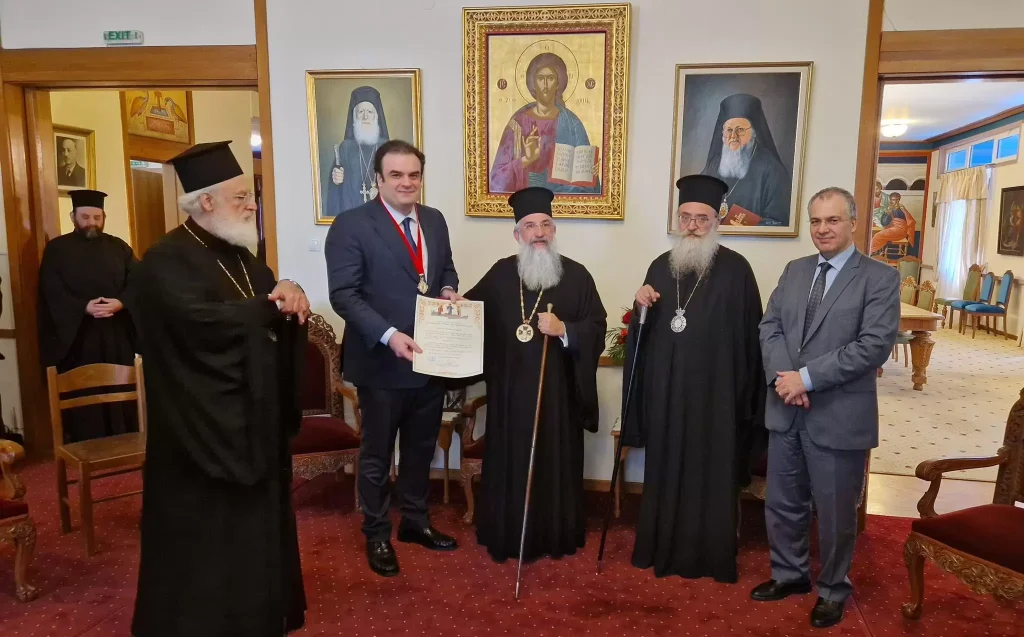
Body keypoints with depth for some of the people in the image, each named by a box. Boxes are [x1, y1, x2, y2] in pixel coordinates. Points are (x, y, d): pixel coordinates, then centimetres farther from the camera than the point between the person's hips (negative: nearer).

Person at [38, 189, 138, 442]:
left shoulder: (118, 247, 11)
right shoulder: (56, 249, 4)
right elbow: (53, 293, -6)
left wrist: (120, 303, -18)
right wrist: (84, 308, -22)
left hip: (117, 335, 2)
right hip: (77, 336, -2)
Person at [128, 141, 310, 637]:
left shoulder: (239, 255, 12)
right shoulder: (166, 261, -17)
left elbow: (274, 303, 12)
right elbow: (202, 320, -33)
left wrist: (291, 296, -13)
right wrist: (272, 305, -20)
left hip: (253, 420, 9)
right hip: (204, 428, -9)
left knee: (254, 527, 20)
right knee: (205, 539, 5)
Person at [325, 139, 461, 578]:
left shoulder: (435, 221, 8)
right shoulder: (351, 226, -11)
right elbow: (344, 294, -17)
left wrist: (449, 290, -4)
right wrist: (389, 336, -27)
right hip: (382, 363, -6)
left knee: (421, 449, 20)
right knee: (377, 454, 12)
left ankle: (415, 521, 40)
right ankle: (376, 534, 31)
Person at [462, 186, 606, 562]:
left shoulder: (577, 276, -2)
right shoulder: (500, 273, 4)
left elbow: (597, 329, -4)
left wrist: (564, 329, -20)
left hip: (557, 391, -1)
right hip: (510, 390, 2)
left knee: (555, 464, 8)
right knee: (509, 463, 9)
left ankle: (555, 537, 26)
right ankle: (507, 536, 27)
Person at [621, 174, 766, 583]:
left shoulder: (735, 269, -6)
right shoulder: (661, 266, 7)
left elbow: (749, 335, -5)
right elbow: (643, 331, 13)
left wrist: (742, 391, -7)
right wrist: (642, 307, -8)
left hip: (715, 391, -4)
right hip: (665, 390, 4)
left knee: (712, 475, 6)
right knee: (665, 471, 13)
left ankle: (712, 556, 21)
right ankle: (663, 548, 28)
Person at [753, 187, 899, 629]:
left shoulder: (880, 277, -7)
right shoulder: (794, 271, 10)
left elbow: (874, 345, -17)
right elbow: (769, 327, 4)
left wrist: (807, 377, -20)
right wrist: (781, 376, -14)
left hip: (839, 416, -5)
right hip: (786, 411, 5)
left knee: (835, 513, 11)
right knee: (782, 504, 17)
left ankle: (833, 591, 33)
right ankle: (790, 574, 38)